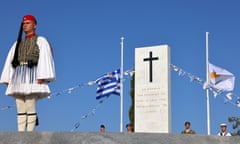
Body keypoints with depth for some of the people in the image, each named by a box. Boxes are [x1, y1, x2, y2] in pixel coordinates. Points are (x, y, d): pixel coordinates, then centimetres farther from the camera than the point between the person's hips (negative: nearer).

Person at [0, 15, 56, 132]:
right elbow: (10, 61, 18)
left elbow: (45, 59, -7)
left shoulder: (41, 41, 6)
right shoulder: (18, 44, 24)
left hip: (32, 75, -6)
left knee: (30, 108, -12)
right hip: (19, 76, 6)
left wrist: (42, 77, -20)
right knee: (20, 109, 0)